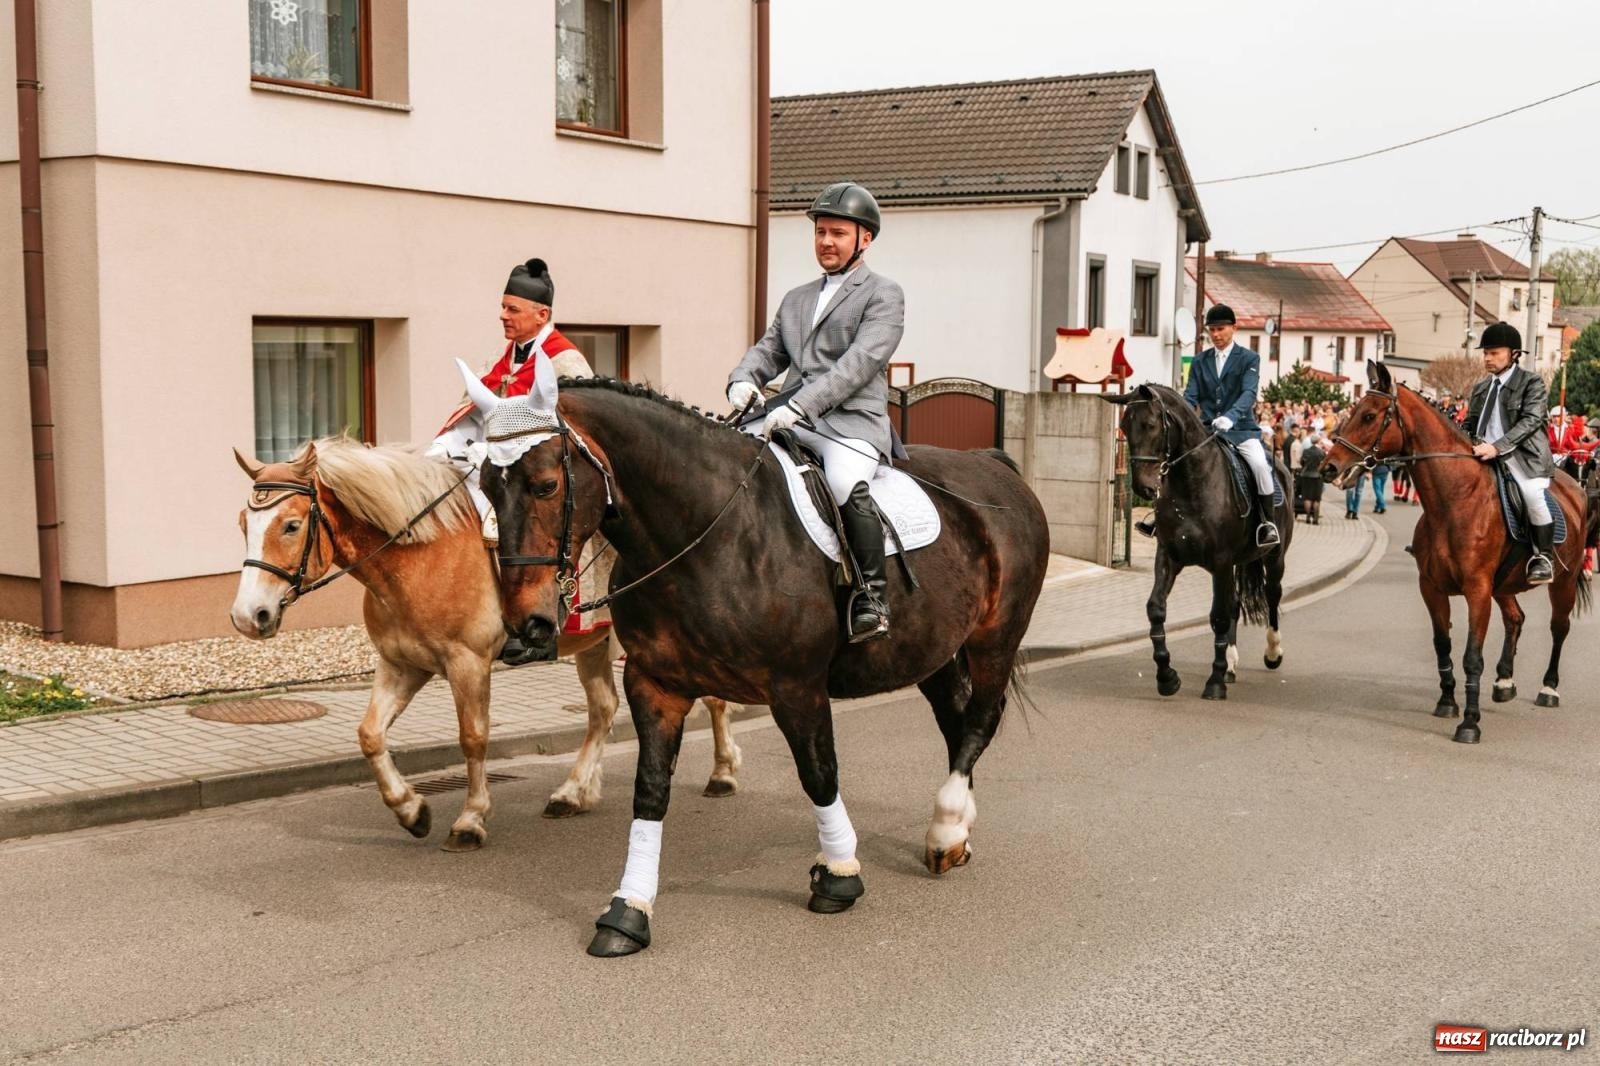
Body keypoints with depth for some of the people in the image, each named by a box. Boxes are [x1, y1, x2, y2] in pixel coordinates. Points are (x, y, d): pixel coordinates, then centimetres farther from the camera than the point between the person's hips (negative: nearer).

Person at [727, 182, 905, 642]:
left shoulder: (883, 295, 4)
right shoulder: (796, 298, 27)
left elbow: (859, 363, -10)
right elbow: (768, 350, 21)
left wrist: (798, 406, -22)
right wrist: (743, 380, -5)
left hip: (852, 423, -6)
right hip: (789, 421, 6)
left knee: (846, 487, -35)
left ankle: (872, 598, -22)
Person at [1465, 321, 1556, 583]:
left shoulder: (1532, 383, 1)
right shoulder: (1480, 389, 20)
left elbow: (1530, 421, -12)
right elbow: (1470, 425, 23)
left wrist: (1497, 447, -25)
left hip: (1523, 456, -7)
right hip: (1484, 457, 7)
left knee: (1532, 493, -30)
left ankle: (1543, 557, -15)